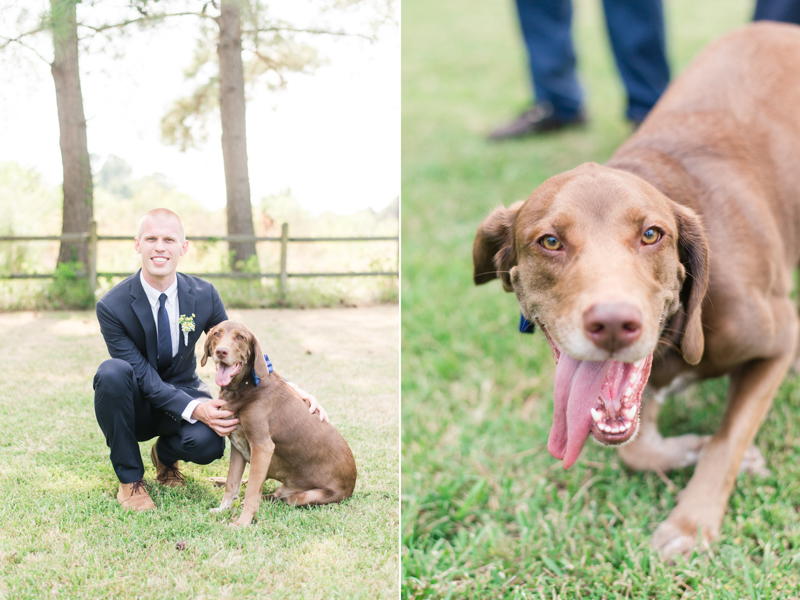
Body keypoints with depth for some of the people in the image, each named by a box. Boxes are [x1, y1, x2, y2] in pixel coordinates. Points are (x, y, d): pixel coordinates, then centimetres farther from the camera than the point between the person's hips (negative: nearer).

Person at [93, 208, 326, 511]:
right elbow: (142, 374, -22)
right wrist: (193, 409, -36)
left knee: (208, 442, -32)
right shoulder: (112, 307, -20)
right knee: (112, 371, -36)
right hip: (138, 403, -1)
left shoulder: (203, 295, -10)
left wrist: (287, 388, -17)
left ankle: (165, 453, 9)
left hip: (183, 390, 1)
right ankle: (130, 479, -15)